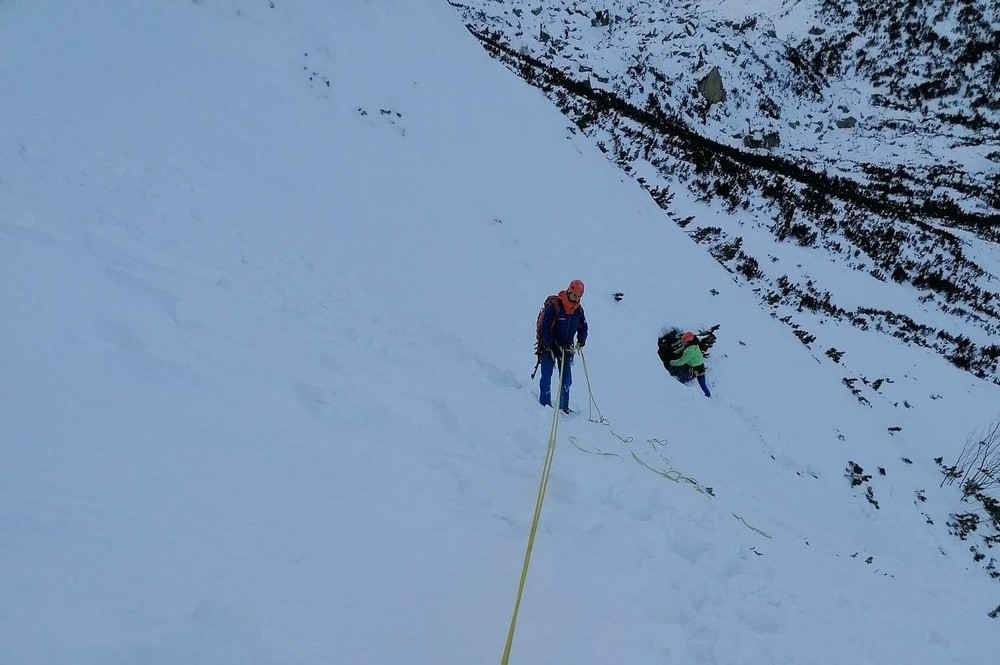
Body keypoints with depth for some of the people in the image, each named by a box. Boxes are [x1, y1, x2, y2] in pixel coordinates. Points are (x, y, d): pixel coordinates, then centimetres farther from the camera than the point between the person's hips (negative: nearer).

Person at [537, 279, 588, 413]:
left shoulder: (578, 310, 0)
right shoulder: (553, 306, -18)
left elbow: (583, 327, 15)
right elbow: (545, 329, -18)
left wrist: (581, 340, -3)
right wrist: (553, 346, -23)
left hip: (566, 348, 5)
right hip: (548, 346, -5)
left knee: (567, 379, 5)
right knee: (546, 377, -8)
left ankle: (564, 407, 14)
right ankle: (545, 406, -3)